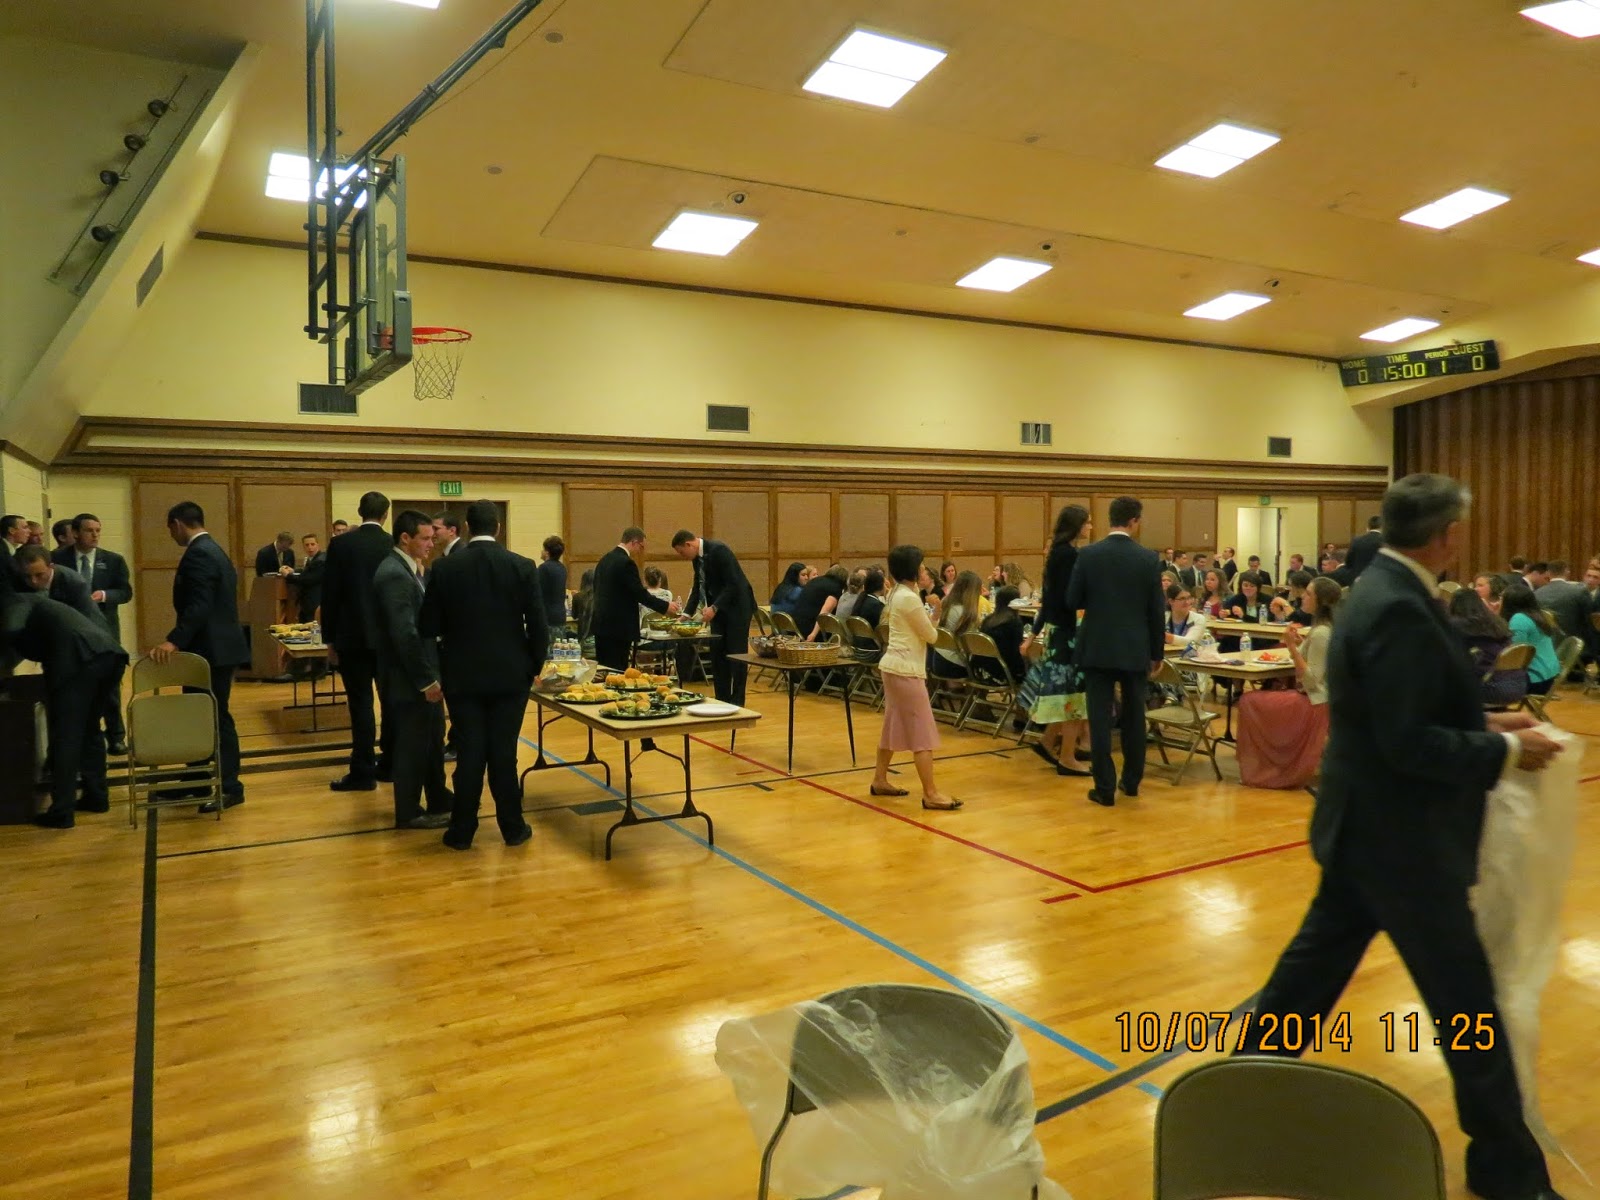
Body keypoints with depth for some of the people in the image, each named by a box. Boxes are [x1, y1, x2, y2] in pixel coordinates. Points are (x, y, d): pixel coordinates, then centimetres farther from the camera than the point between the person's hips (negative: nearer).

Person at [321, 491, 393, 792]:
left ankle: (363, 771, 2)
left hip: (353, 635, -2)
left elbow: (330, 594, -5)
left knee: (360, 703, -1)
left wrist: (330, 639, 3)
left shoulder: (341, 544, -6)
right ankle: (390, 763, 19)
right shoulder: (395, 546, -1)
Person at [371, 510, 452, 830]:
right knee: (412, 745, 4)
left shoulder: (409, 569, 10)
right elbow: (405, 634, -26)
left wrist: (432, 674, 11)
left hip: (424, 674, 10)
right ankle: (409, 813, 19)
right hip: (409, 679, -10)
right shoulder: (394, 574, -21)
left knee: (433, 741, 19)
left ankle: (439, 801, 33)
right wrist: (425, 680, -22)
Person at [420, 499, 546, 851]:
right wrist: (535, 666, 7)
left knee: (469, 752, 8)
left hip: (463, 675, 0)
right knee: (504, 752, 8)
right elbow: (538, 625, -7)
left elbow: (428, 626, -2)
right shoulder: (522, 567, -7)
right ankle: (513, 827, 16)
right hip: (510, 674, 0)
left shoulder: (445, 568, -6)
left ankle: (462, 830, 15)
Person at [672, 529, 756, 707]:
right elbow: (698, 586, 15)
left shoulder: (718, 550, -21)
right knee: (717, 655, 7)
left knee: (736, 655, -3)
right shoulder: (697, 556, 5)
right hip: (718, 608, 8)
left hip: (737, 606, -8)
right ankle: (722, 700, 14)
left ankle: (737, 703, 3)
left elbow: (733, 584, -24)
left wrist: (714, 608, -27)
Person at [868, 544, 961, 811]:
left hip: (894, 666, 10)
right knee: (922, 732, -6)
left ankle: (880, 780, 26)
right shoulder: (910, 598, -18)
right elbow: (931, 635, -10)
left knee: (894, 726, 17)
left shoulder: (896, 593, 12)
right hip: (906, 669, -10)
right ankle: (931, 794, -4)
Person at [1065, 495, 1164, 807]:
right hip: (1135, 649, 1)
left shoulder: (1088, 555, -7)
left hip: (1097, 647, -1)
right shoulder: (1148, 558, -5)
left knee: (1100, 719, 2)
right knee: (1134, 716, 16)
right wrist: (1157, 652, 9)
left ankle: (1105, 787, 3)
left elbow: (1073, 601, -2)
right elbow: (1157, 611, -2)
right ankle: (1131, 780, 26)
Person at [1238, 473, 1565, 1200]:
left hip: (1368, 824, 10)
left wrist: (1484, 723, 10)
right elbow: (1408, 742, -27)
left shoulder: (1382, 589, 7)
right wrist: (1504, 750, -15)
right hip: (1398, 836, -10)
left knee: (1318, 959, 21)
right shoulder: (1398, 609, -25)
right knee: (1465, 998, 5)